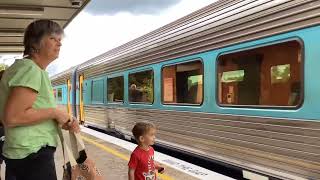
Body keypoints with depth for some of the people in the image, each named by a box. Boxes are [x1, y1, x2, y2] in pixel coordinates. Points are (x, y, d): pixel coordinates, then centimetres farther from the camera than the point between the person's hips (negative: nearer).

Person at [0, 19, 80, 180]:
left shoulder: (38, 71, 16)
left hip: (31, 153, 10)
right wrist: (55, 112, -18)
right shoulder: (30, 69, -16)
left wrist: (63, 123, 5)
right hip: (32, 155, -10)